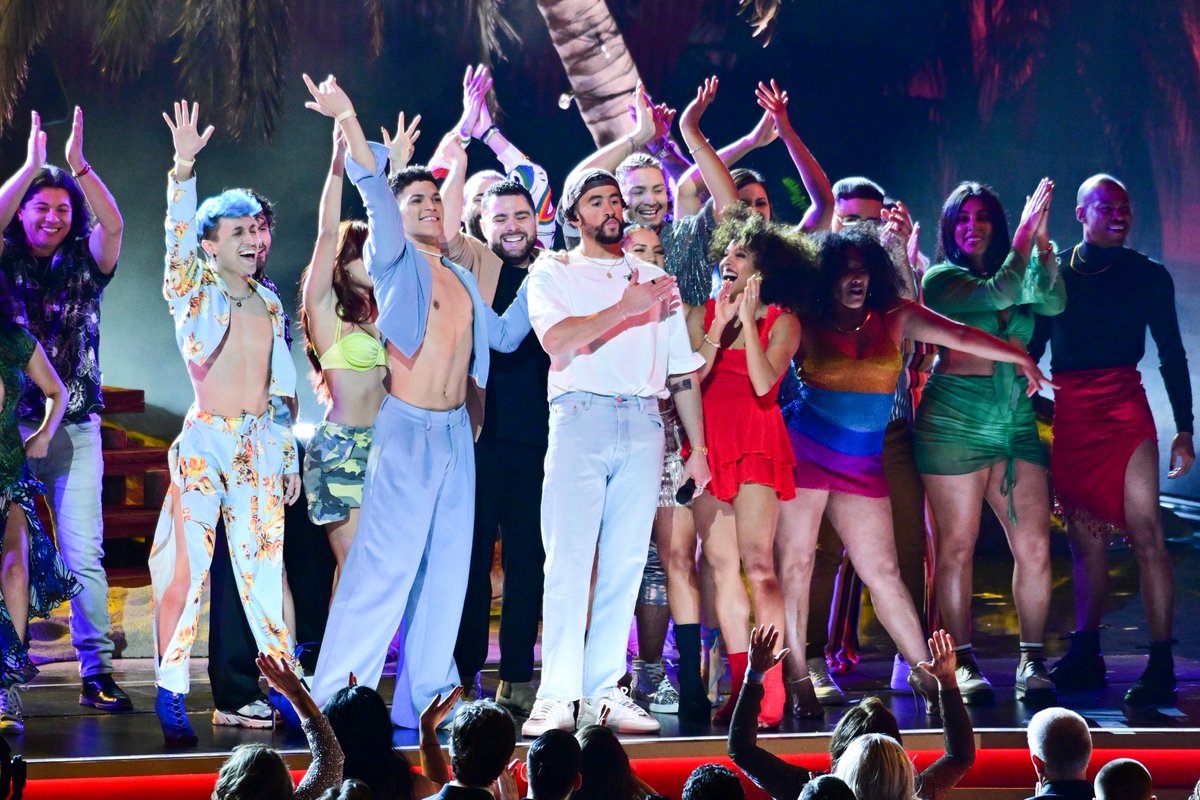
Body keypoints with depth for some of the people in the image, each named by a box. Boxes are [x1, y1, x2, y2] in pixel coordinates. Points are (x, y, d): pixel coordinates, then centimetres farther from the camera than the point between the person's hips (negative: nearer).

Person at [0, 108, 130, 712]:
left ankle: (96, 673, -4)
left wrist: (79, 166, -18)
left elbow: (113, 226, -8)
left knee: (84, 554, -5)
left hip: (74, 429, 1)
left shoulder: (84, 267, 9)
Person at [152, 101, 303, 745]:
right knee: (186, 567, -7)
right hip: (204, 442, -4)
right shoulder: (192, 293, 1)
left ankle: (284, 684, 11)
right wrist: (183, 168, -28)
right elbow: (178, 235, -16)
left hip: (260, 444, 4)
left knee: (264, 566, 5)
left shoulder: (269, 302, 14)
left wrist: (288, 457, 16)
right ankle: (171, 692, -3)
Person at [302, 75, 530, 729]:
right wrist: (350, 123, -30)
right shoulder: (395, 261, -2)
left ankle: (425, 699, 14)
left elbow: (503, 334, 25)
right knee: (384, 564, -12)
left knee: (446, 566, 7)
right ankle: (336, 698, -10)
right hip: (407, 429, -7)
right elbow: (374, 193, -16)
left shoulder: (460, 278, 17)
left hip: (456, 431, 7)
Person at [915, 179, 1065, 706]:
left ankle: (1032, 662, 2)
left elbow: (1053, 303, -5)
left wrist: (1042, 241, -13)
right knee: (956, 548, -1)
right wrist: (1025, 233, -14)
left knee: (1034, 546, -4)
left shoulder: (1020, 276, 16)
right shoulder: (942, 278, 1)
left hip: (1016, 421, 4)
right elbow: (998, 294, -15)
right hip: (954, 422, -4)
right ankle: (963, 663, 6)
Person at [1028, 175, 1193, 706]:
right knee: (1085, 538, 8)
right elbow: (1028, 349, 15)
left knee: (1144, 533, -11)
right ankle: (1085, 657, 16)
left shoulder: (1147, 276, 8)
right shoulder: (1052, 272, 12)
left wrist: (1184, 429, 3)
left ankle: (1161, 666, -12)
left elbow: (1172, 356, 9)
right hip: (1068, 416, 3)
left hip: (1125, 408, -3)